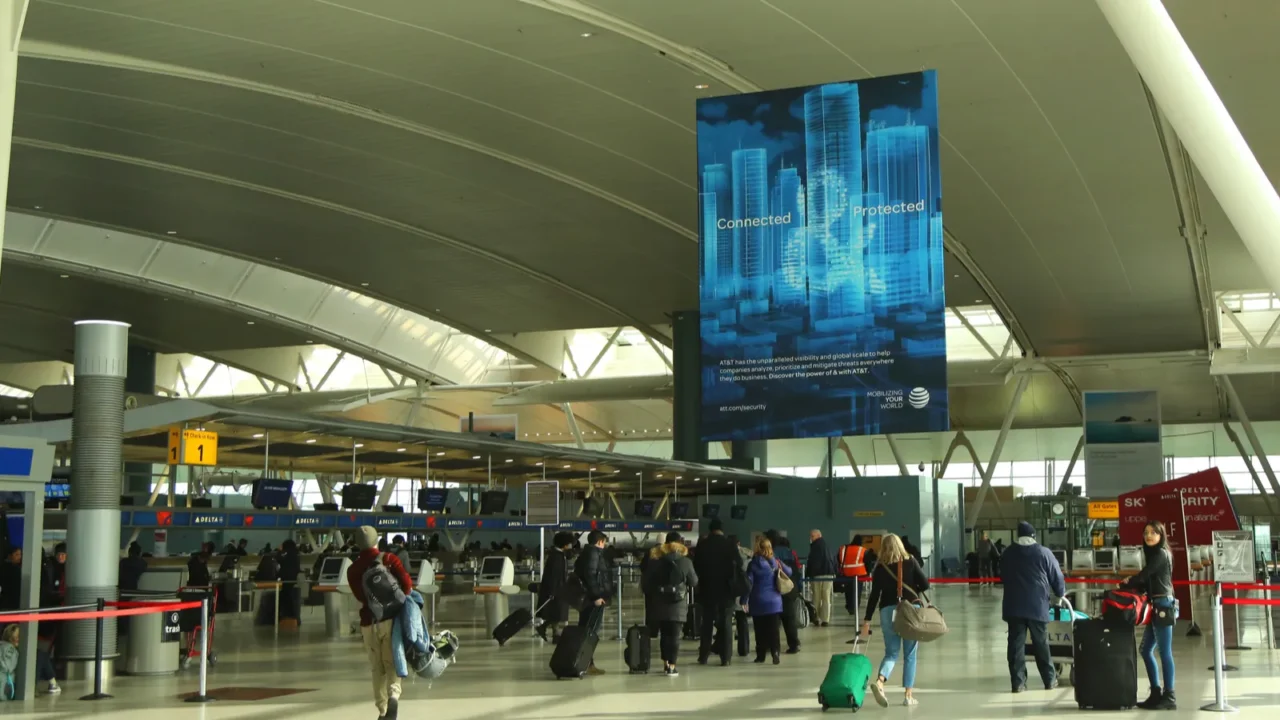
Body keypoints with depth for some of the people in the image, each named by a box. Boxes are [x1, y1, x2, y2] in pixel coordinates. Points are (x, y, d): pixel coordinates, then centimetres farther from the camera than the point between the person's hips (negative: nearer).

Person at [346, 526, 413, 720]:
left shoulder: (352, 569, 4)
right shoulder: (389, 559, -3)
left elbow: (359, 596, 1)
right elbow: (407, 582, -11)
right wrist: (400, 599, 7)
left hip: (369, 622, 2)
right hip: (391, 617, -1)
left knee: (377, 668, 11)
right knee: (392, 662, 5)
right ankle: (394, 693, -22)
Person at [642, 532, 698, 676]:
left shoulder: (655, 560, 1)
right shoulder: (685, 561, -5)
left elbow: (645, 582, 3)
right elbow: (694, 582, 5)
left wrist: (651, 595, 18)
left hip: (659, 604, 3)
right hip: (678, 605, -3)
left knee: (664, 635, 14)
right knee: (675, 636, -1)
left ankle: (665, 664, 20)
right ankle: (671, 667, -4)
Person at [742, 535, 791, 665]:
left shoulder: (753, 564, -7)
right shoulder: (775, 563, 1)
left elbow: (748, 584, -10)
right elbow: (789, 572, 15)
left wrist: (744, 601, -6)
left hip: (758, 602, -2)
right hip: (774, 601, 2)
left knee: (760, 630, 7)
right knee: (773, 630, 2)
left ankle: (761, 655, 11)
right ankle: (775, 653, -11)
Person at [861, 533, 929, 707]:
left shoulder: (880, 567, 2)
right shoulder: (910, 561, 2)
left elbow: (874, 595, -1)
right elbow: (925, 584, -3)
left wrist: (867, 621, 2)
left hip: (888, 610, 1)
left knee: (891, 653, 9)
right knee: (909, 654, 11)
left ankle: (879, 682, -18)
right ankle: (908, 695, 10)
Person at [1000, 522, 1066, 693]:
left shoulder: (1007, 554, 8)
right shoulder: (1043, 553, -3)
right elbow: (1057, 576, 2)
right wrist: (1060, 593, 21)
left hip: (1013, 606, 2)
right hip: (1037, 606, -2)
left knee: (1016, 643, 1)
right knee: (1041, 643, 9)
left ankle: (1018, 682, -3)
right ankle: (1050, 680, 18)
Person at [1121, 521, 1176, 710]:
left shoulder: (1161, 553, -8)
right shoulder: (1154, 554, 19)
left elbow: (1144, 575, -11)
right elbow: (1148, 581, 17)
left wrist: (1127, 584, 4)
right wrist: (1132, 584, 0)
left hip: (1163, 605, -10)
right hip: (1157, 606, 10)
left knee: (1165, 652, -8)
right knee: (1146, 650, 12)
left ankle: (1169, 697, -5)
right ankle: (1156, 693, 17)